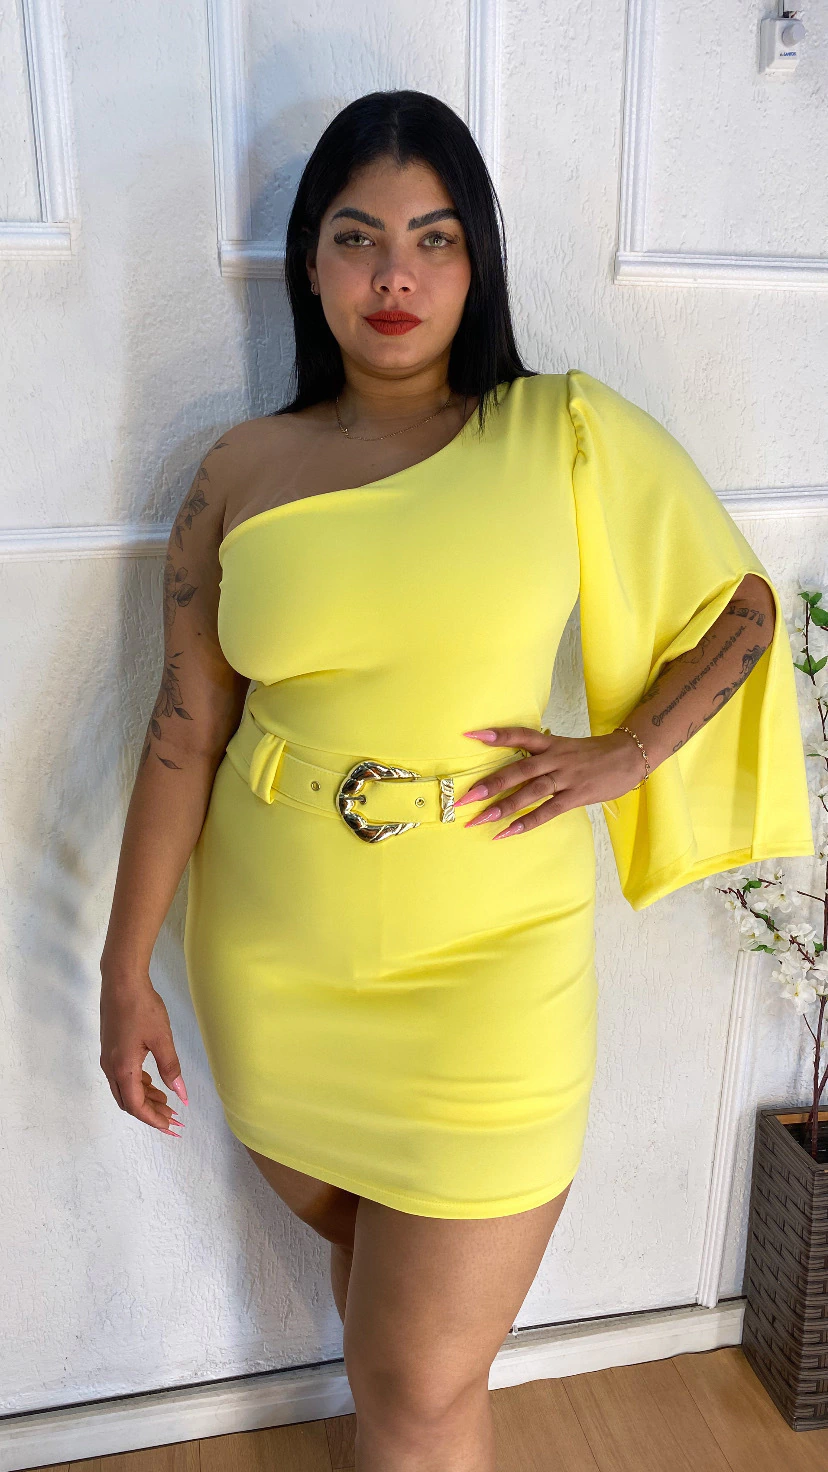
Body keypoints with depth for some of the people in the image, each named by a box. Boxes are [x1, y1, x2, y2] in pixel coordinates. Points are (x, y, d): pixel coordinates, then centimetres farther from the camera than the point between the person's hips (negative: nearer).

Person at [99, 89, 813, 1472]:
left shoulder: (568, 431, -4)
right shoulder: (243, 468, 1)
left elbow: (742, 606, 5)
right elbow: (185, 728, 0)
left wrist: (624, 752, -9)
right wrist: (125, 968, 1)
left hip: (486, 959, -2)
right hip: (272, 961, 3)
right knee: (351, 1240, 26)